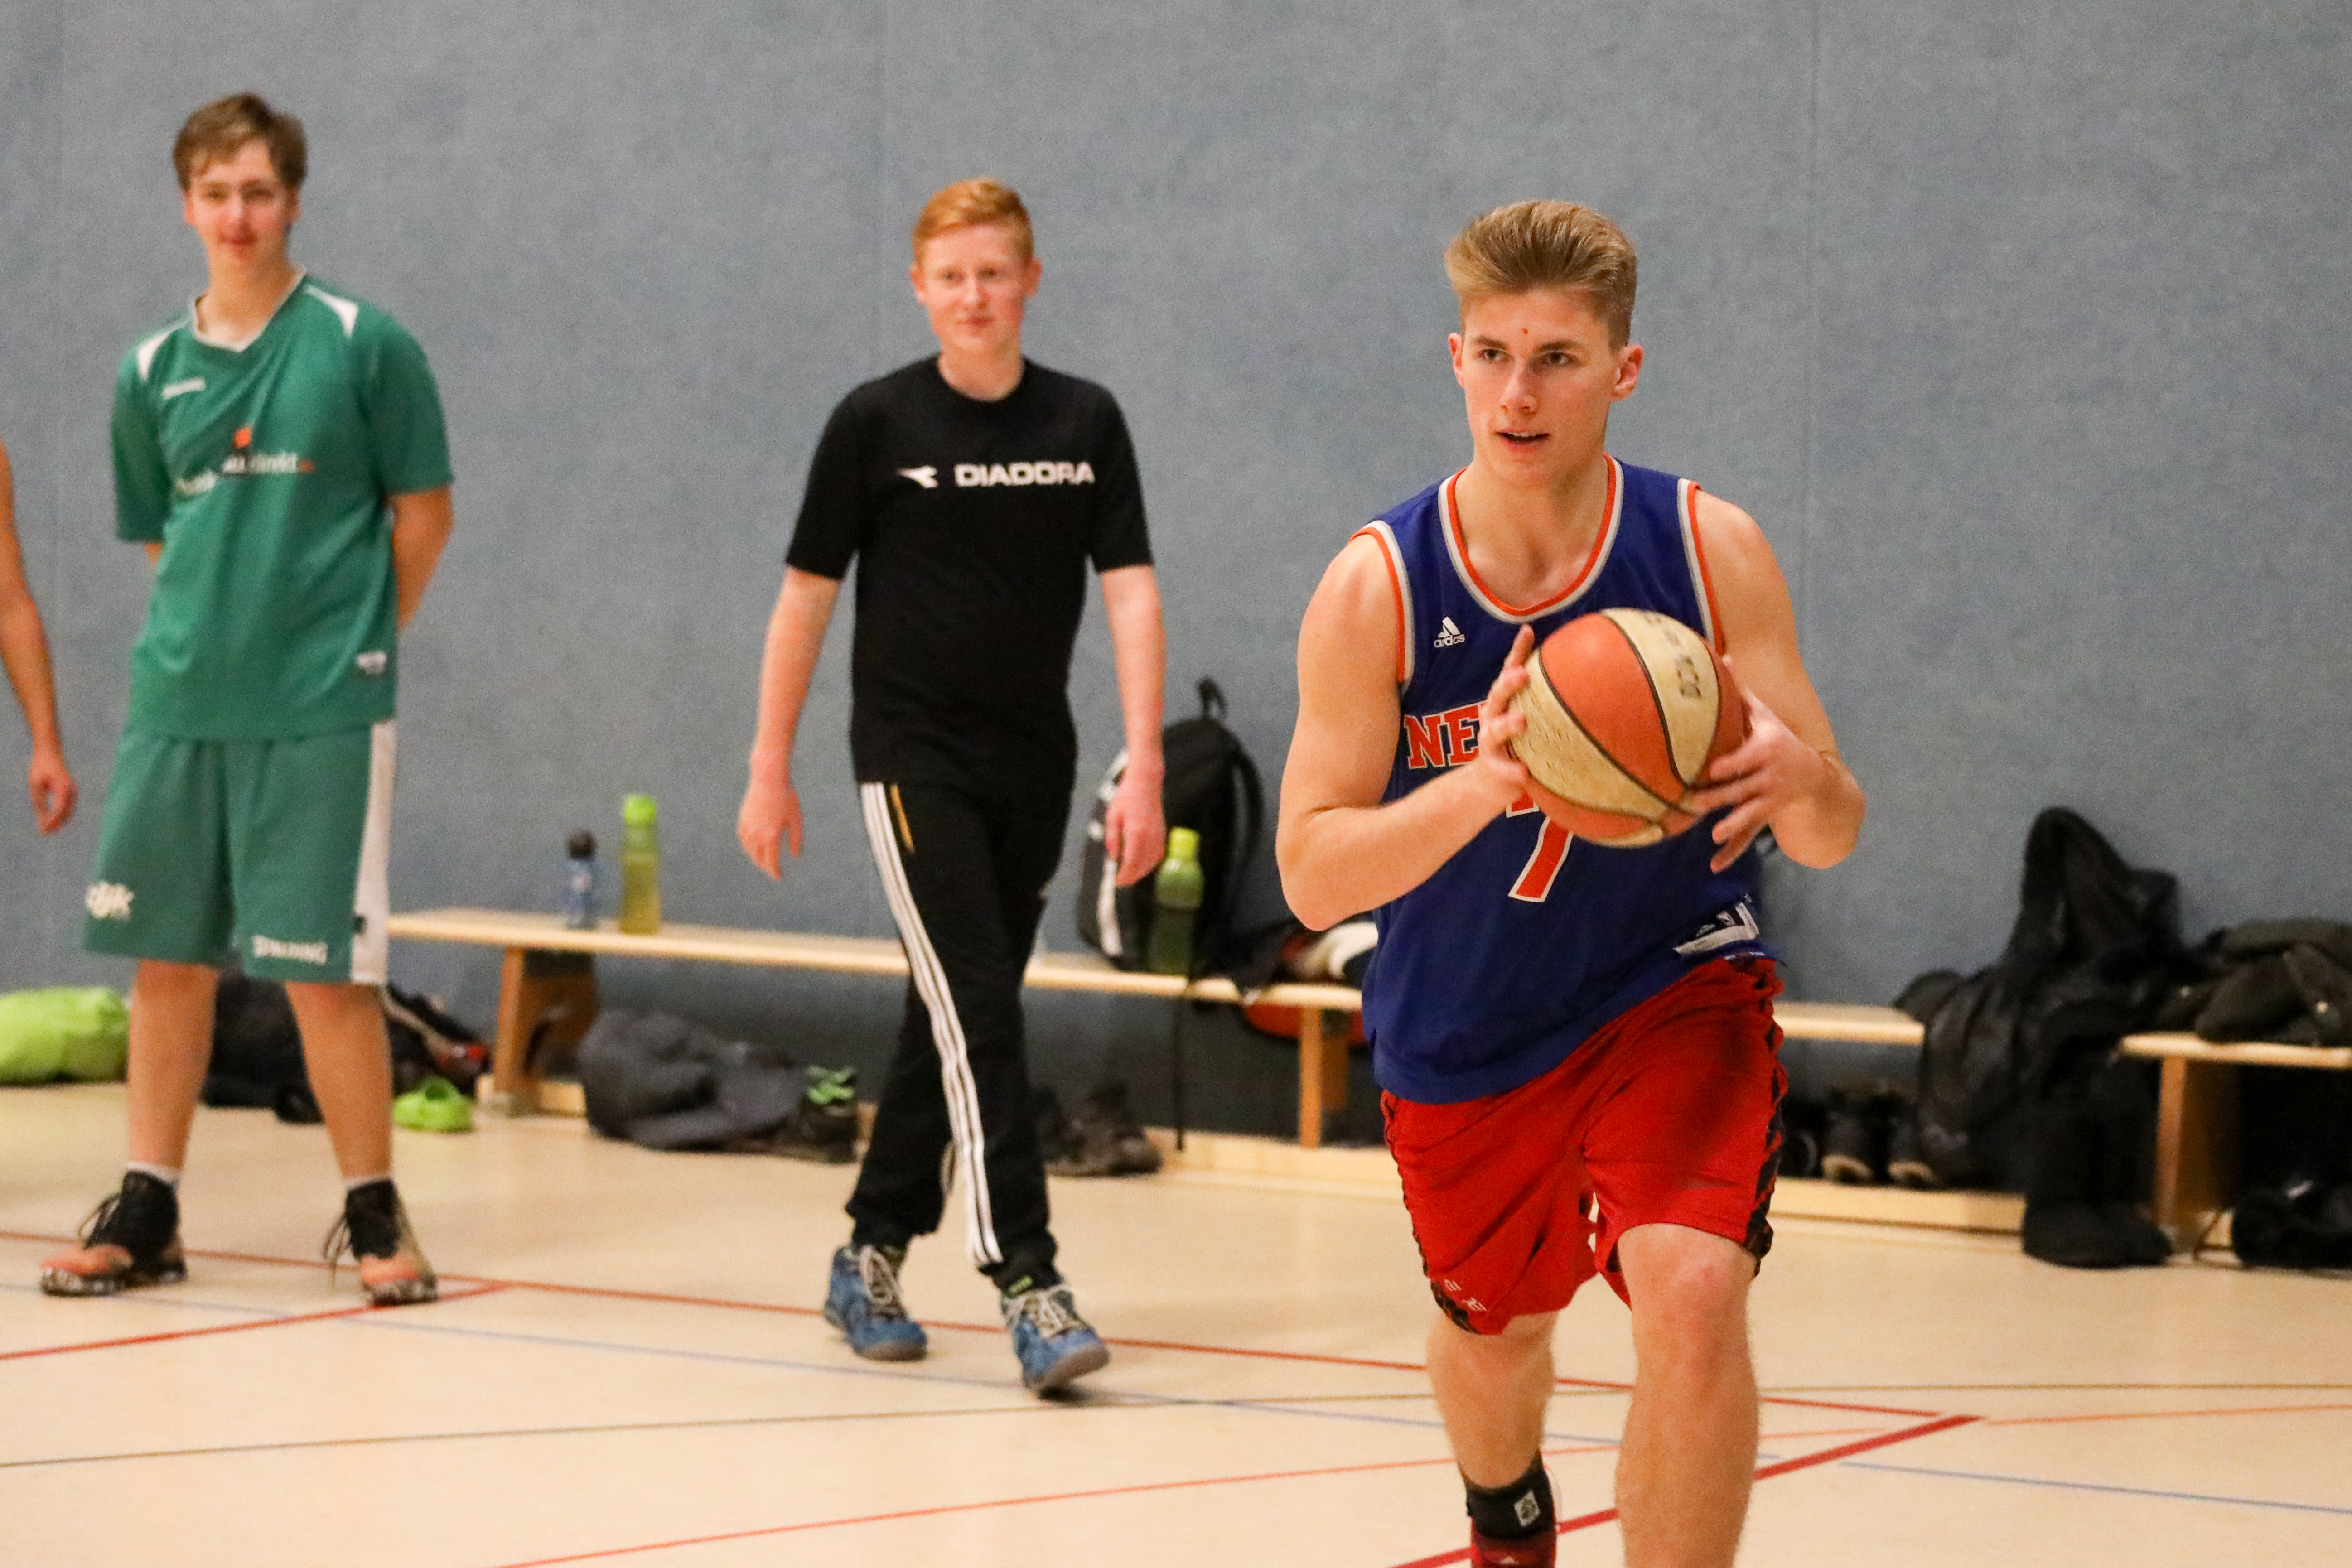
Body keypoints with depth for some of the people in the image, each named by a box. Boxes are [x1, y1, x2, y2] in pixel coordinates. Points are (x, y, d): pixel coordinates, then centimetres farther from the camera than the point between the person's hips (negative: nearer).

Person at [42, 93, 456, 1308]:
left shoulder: (361, 345, -4)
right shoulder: (152, 372, 8)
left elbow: (423, 514, 1)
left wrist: (350, 638, 5)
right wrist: (216, 631, 10)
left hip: (321, 712, -4)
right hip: (176, 703, 4)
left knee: (325, 972, -3)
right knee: (166, 957, 8)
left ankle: (373, 1213, 9)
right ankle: (147, 1214, 17)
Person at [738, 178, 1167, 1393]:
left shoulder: (1085, 423, 2)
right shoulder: (877, 423, -4)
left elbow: (1130, 592, -2)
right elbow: (807, 595, 2)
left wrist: (1143, 772, -10)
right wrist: (770, 771, 3)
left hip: (1034, 768, 4)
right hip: (912, 757, -4)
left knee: (955, 1023, 11)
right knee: (976, 1013, -14)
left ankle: (871, 1257, 25)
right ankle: (1025, 1283, -18)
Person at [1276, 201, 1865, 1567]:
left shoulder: (1711, 552, -15)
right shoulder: (1376, 592, -16)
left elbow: (1834, 839, -12)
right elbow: (1313, 876, -19)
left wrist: (1798, 774, -37)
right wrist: (1478, 787, -37)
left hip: (1676, 991, -2)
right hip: (1463, 1033, 2)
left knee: (1694, 1300, -27)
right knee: (1494, 1338, 22)